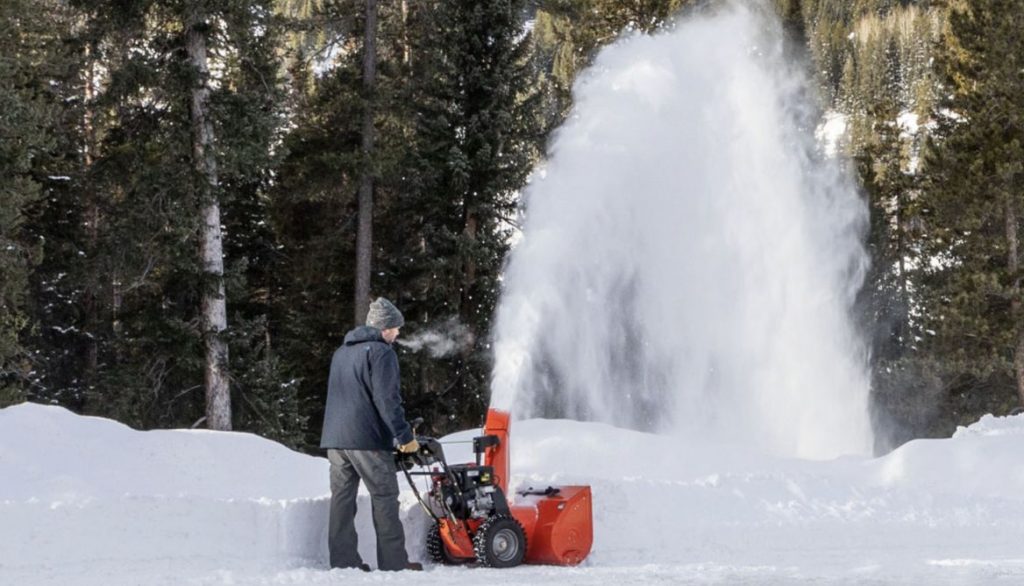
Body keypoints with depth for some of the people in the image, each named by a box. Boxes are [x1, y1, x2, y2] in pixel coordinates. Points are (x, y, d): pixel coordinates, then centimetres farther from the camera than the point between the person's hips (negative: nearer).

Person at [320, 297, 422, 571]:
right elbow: (387, 399, -15)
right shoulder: (381, 352, -7)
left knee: (342, 498, 6)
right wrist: (405, 436, -13)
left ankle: (343, 561, 3)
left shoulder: (341, 353, 21)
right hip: (367, 438, -7)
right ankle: (393, 562, -3)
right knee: (384, 497, -2)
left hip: (334, 437, 8)